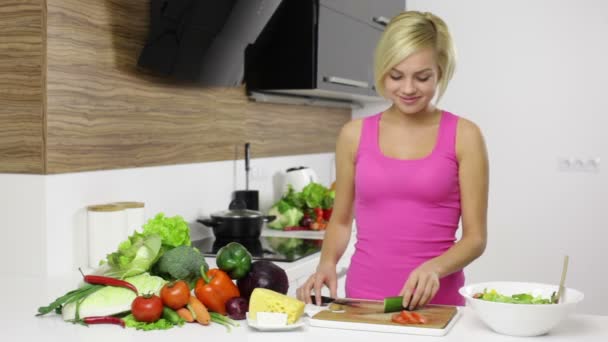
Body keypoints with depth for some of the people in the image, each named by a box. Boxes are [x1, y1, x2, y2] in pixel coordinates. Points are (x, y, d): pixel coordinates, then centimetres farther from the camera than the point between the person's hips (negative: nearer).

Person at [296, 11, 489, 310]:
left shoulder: (463, 136, 0)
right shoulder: (354, 134, 6)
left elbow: (475, 237, 0)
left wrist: (435, 267, -17)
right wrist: (327, 263, -2)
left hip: (434, 303, -1)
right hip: (362, 299, 2)